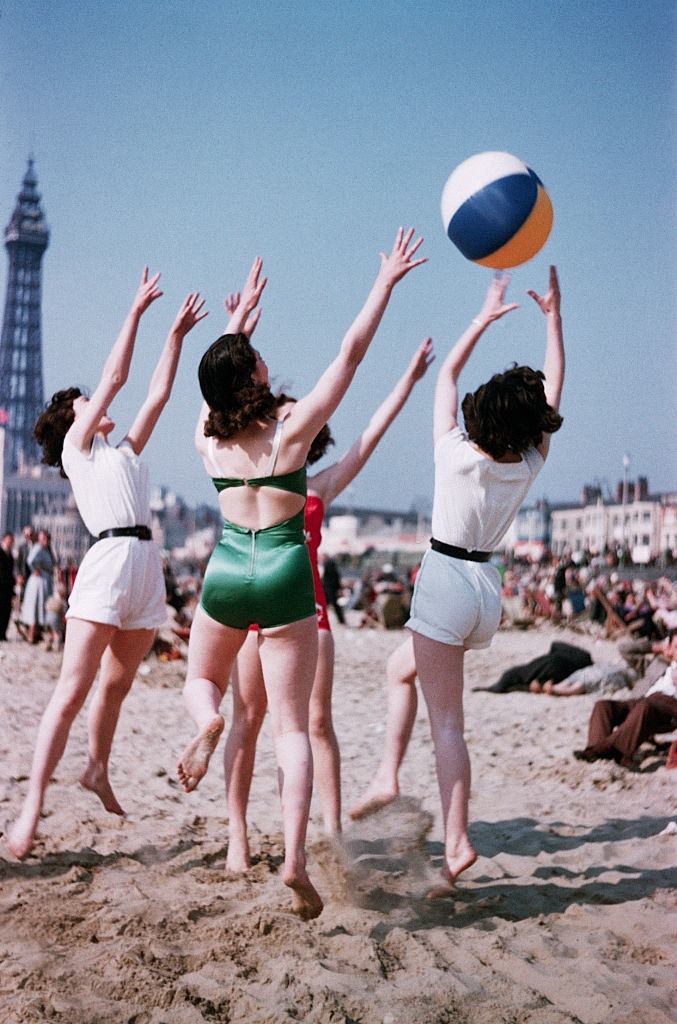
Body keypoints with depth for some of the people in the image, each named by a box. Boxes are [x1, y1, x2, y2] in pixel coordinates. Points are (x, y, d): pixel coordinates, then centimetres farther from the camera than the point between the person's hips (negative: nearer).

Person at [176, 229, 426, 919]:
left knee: (200, 681, 27)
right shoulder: (293, 425, -8)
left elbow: (219, 374, 21)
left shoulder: (208, 440, 2)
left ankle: (208, 721, -11)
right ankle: (295, 858, -10)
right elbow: (350, 355, -5)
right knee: (291, 726, 1)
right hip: (286, 575, -2)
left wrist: (240, 316, 35)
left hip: (228, 571, 2)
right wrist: (386, 283, 2)